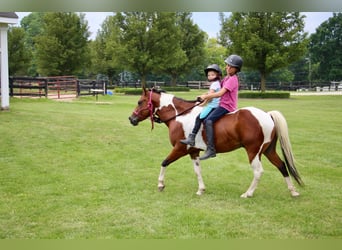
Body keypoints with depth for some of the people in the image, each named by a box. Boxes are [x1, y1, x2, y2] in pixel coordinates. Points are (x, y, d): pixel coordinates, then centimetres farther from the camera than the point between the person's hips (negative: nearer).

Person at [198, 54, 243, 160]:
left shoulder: (232, 79, -14)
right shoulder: (227, 78, 18)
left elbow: (220, 93, -22)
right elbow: (216, 89, 20)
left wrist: (206, 96, -15)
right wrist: (206, 95, 4)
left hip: (227, 106, -11)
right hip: (223, 104, 11)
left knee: (208, 120, -29)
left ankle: (211, 149, -35)